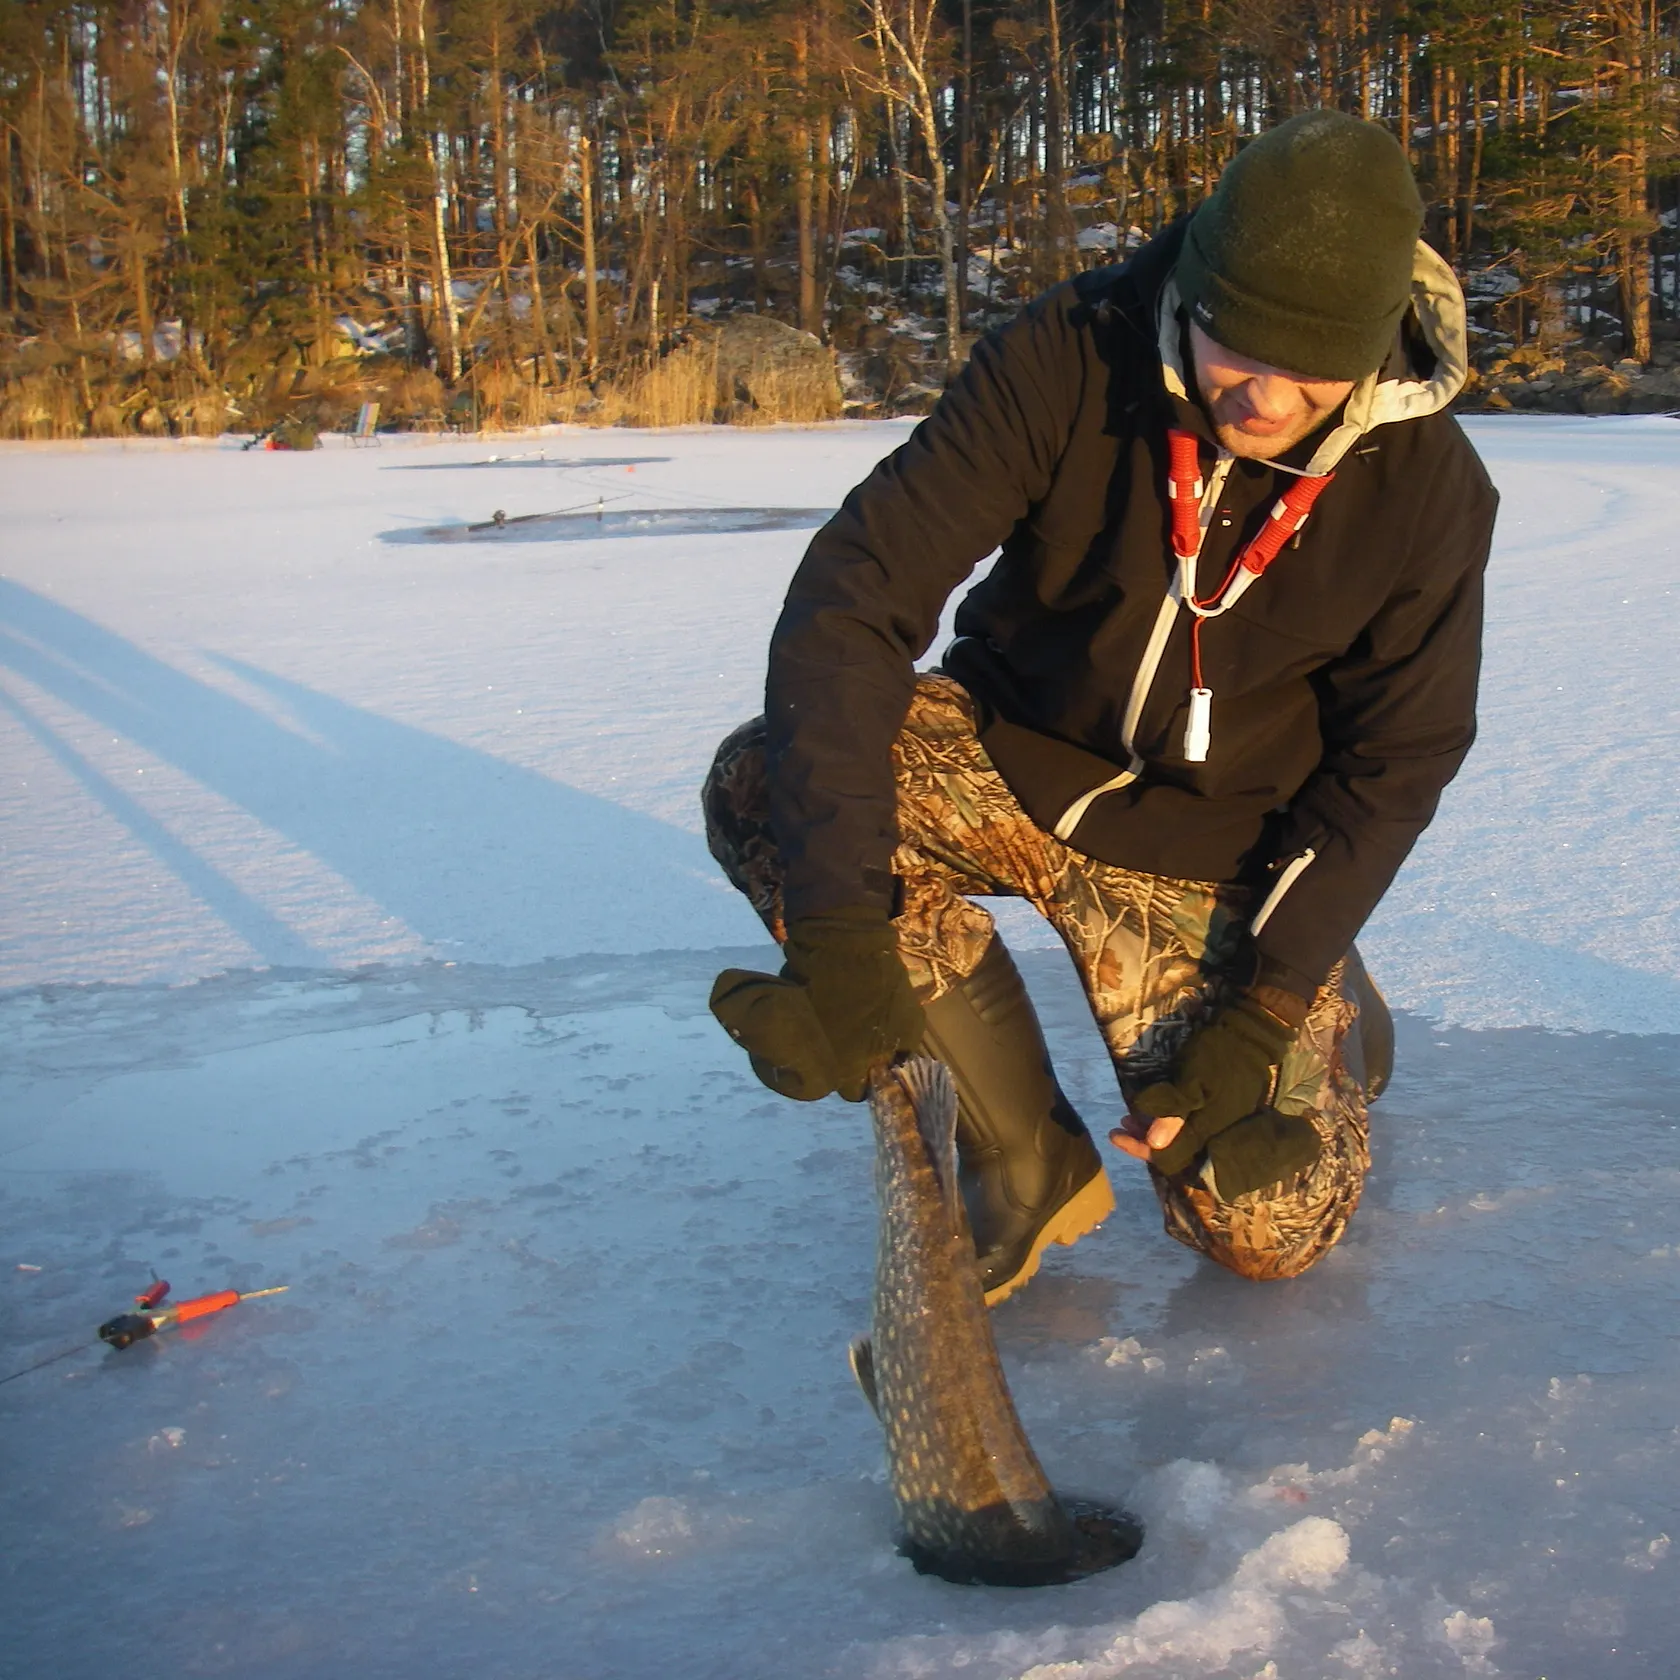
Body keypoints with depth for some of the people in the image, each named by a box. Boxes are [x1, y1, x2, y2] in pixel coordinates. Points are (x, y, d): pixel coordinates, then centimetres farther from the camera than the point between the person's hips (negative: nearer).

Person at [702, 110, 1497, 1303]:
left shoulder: (1429, 486, -17)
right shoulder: (1074, 354, -22)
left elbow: (1395, 764, -7)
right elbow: (858, 590, -29)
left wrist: (1266, 1011, -17)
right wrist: (836, 940, -39)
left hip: (1208, 846, -1)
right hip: (1016, 747, 1)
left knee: (1266, 1229, -10)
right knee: (766, 788, -28)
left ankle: (1333, 1021, 28)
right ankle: (1032, 1166, -11)